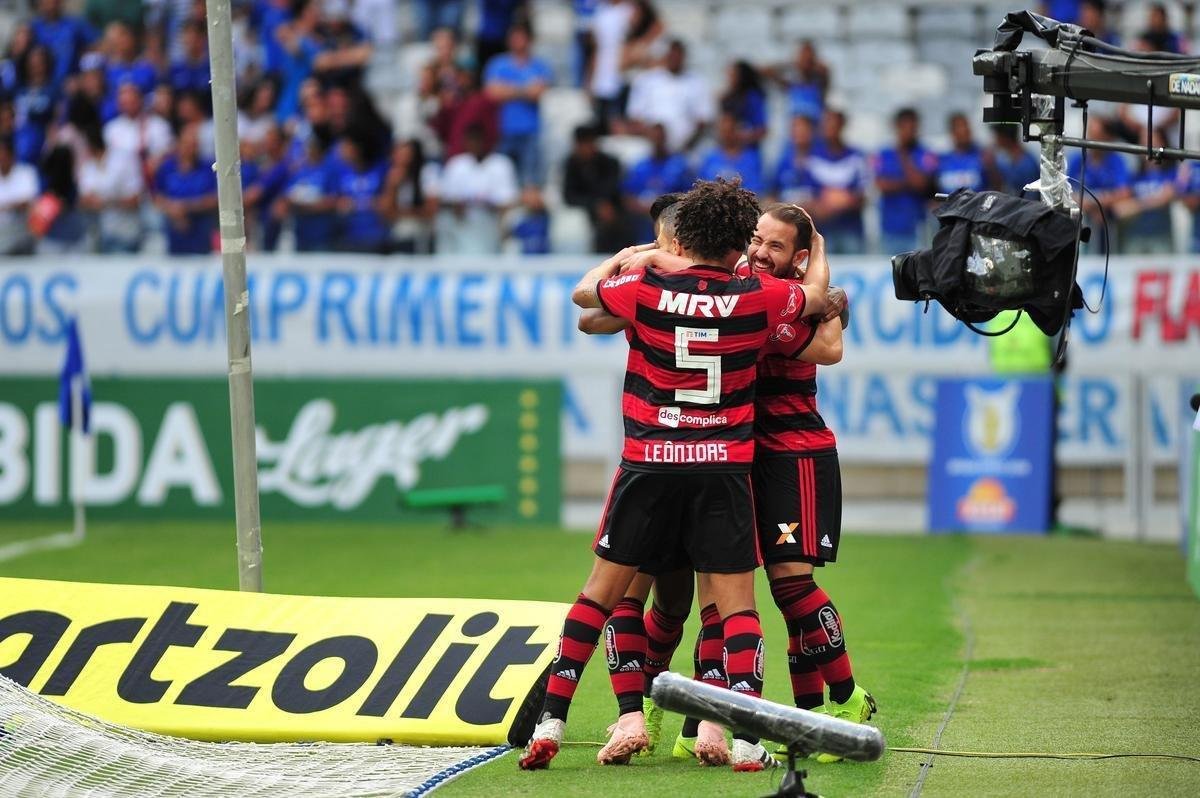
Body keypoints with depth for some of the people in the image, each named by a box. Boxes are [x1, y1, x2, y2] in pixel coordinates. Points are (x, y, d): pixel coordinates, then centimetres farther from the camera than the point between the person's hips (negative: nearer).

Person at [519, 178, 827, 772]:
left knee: (602, 590, 10)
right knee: (735, 601, 2)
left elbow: (582, 292, 18)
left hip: (648, 464, 0)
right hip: (725, 467, 0)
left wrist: (620, 258, 36)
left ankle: (550, 722, 7)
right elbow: (819, 294, 20)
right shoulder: (757, 297, -2)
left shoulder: (644, 290, -4)